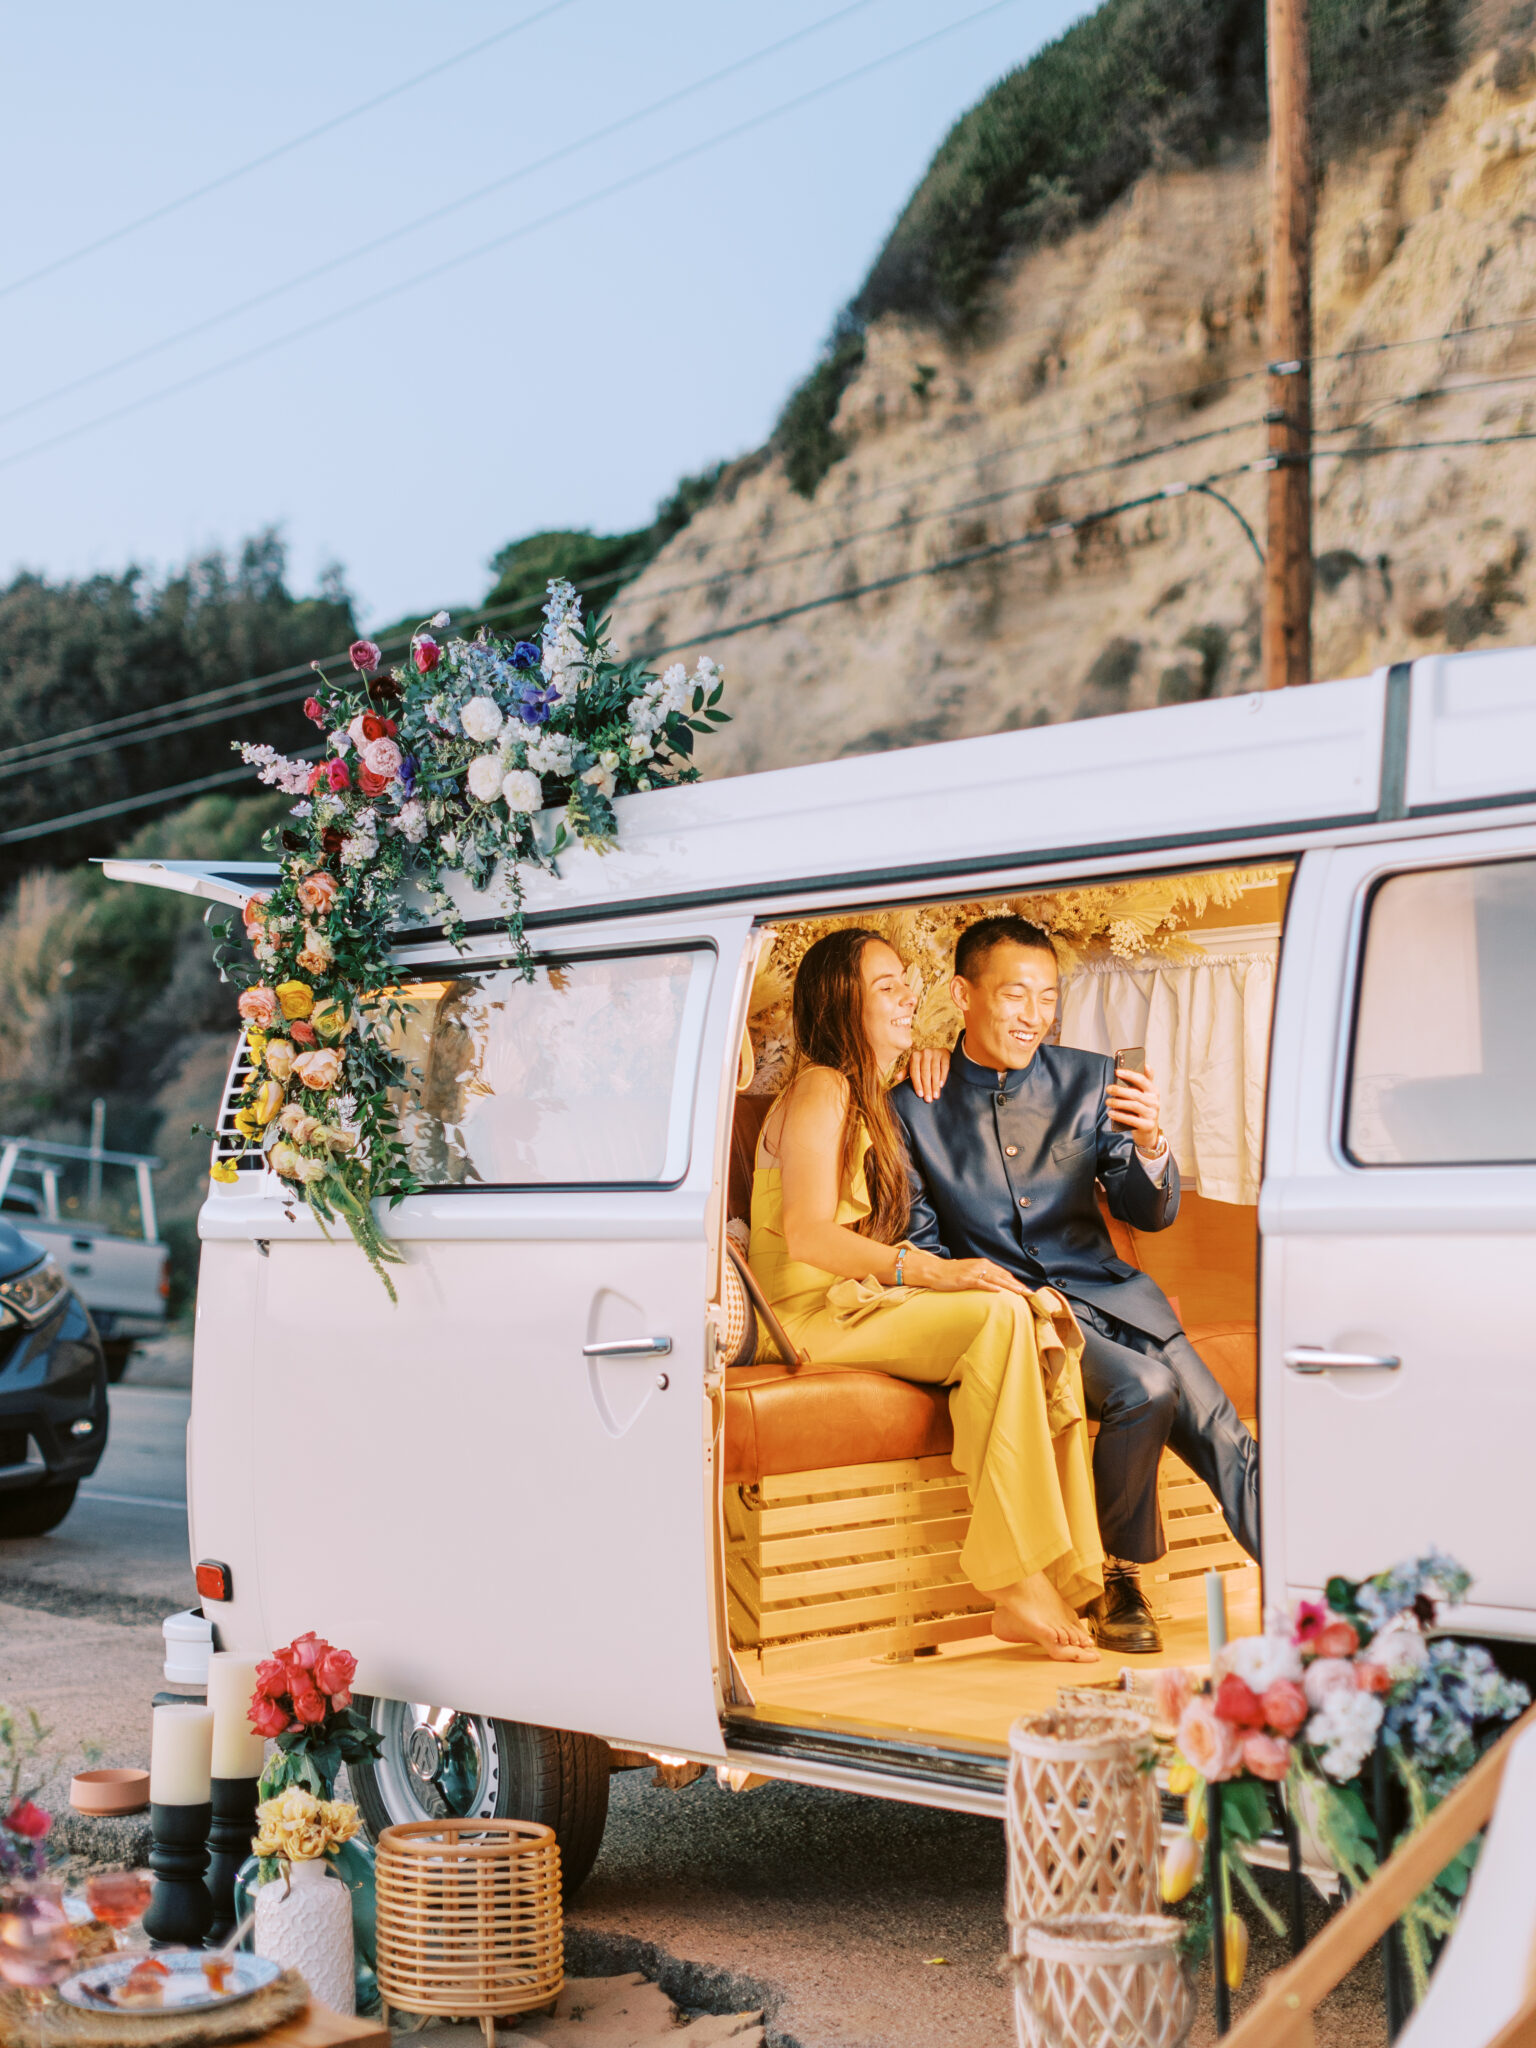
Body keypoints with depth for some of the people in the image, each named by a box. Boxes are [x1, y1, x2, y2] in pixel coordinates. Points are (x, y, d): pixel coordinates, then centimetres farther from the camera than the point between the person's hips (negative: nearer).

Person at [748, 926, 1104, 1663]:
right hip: (813, 1310, -9)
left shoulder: (872, 1097, 22)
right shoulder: (820, 1090, -8)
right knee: (998, 1316, -31)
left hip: (866, 1300, 9)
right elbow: (808, 1235, -21)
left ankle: (1065, 1576, -24)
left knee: (1042, 1313, -16)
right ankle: (1018, 1585, -32)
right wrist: (930, 1271, -33)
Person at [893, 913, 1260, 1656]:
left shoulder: (1091, 1080, 8)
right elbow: (918, 1246, 5)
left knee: (1219, 1431, -16)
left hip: (1106, 1291, 4)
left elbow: (1149, 1213, 6)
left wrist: (1148, 1141, -16)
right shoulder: (916, 1107, 1)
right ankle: (1119, 1580, -9)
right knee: (1145, 1387, -28)